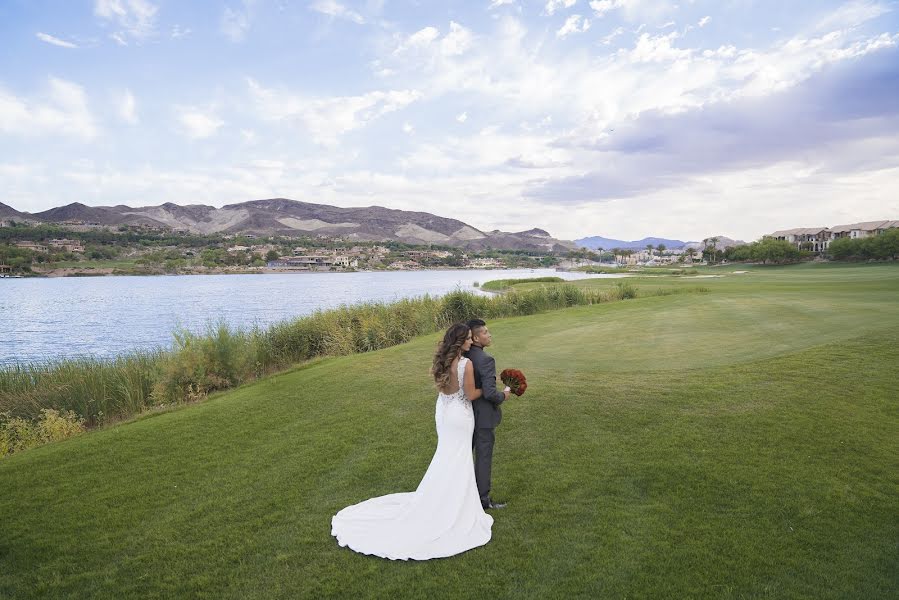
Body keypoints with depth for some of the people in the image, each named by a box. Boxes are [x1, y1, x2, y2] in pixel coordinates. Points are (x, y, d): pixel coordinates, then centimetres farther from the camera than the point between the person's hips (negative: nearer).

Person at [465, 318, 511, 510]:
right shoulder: (486, 360, -25)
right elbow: (490, 392, -29)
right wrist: (503, 396, -10)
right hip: (483, 416, -7)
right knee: (483, 458, 8)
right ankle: (483, 498, 22)